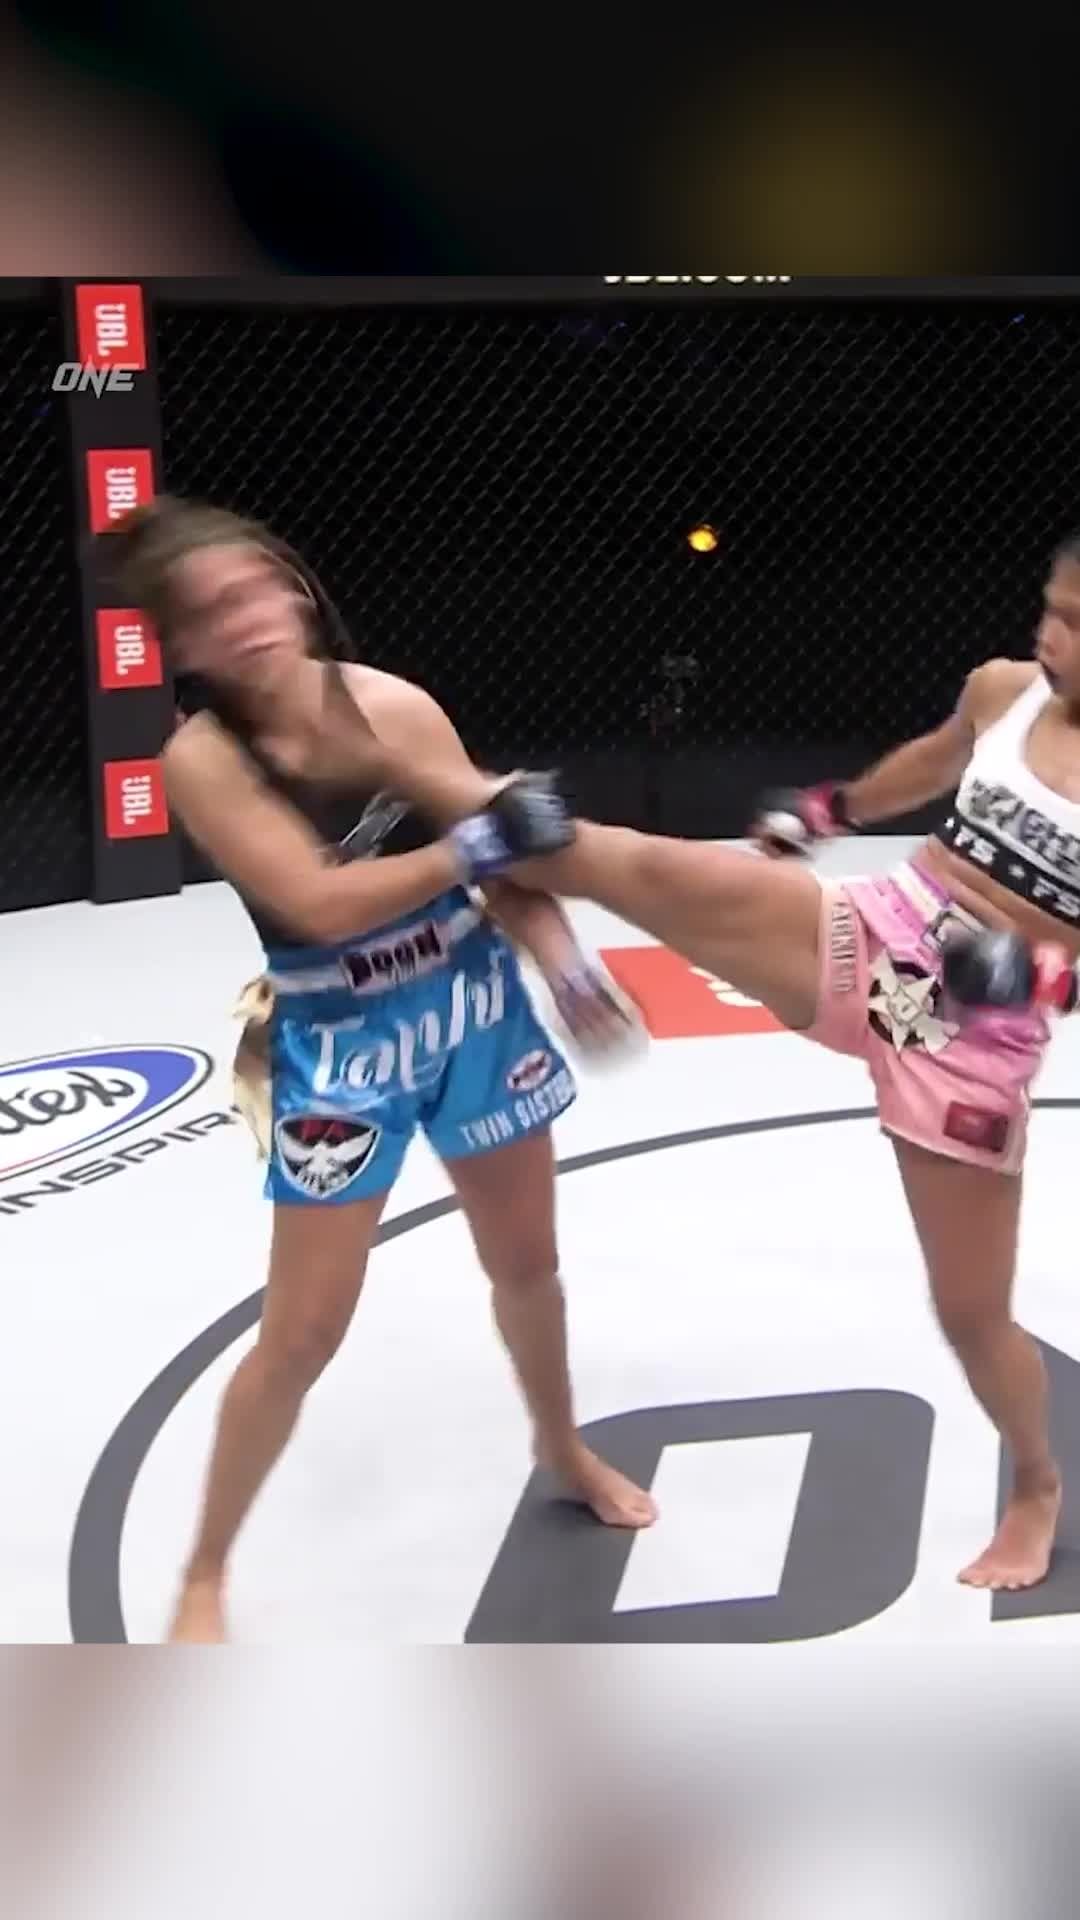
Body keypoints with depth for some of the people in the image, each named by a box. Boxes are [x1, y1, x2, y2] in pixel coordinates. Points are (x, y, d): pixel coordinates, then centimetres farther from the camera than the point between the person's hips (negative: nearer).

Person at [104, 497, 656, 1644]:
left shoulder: (392, 705, -10)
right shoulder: (203, 757, -19)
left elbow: (505, 850, -6)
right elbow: (319, 901, -27)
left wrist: (565, 964, -21)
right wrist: (478, 843, -28)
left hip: (474, 1009, 4)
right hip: (340, 1047, -4)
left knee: (528, 1261, 20)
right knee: (302, 1333, 0)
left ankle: (563, 1448, 49)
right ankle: (203, 1579, 20)